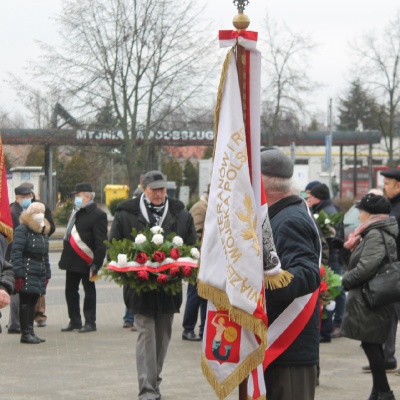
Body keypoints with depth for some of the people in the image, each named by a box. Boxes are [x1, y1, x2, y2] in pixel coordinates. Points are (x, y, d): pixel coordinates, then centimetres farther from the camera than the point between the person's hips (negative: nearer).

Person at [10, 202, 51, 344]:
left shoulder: (43, 232, 18)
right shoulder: (22, 230, -8)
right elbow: (16, 253, -14)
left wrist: (47, 274, 16)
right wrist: (18, 274, -19)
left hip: (39, 276, 8)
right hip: (27, 274, -8)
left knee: (32, 304, 10)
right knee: (25, 303, -5)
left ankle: (30, 331, 14)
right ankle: (25, 333, -2)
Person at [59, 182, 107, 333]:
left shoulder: (98, 215, -13)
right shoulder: (76, 212, 13)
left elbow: (101, 243, -16)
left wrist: (96, 264, -20)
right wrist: (65, 257, 14)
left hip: (86, 262, -8)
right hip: (72, 261, 8)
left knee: (89, 291, 3)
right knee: (70, 291, 12)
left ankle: (90, 322, 10)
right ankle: (74, 321, 22)